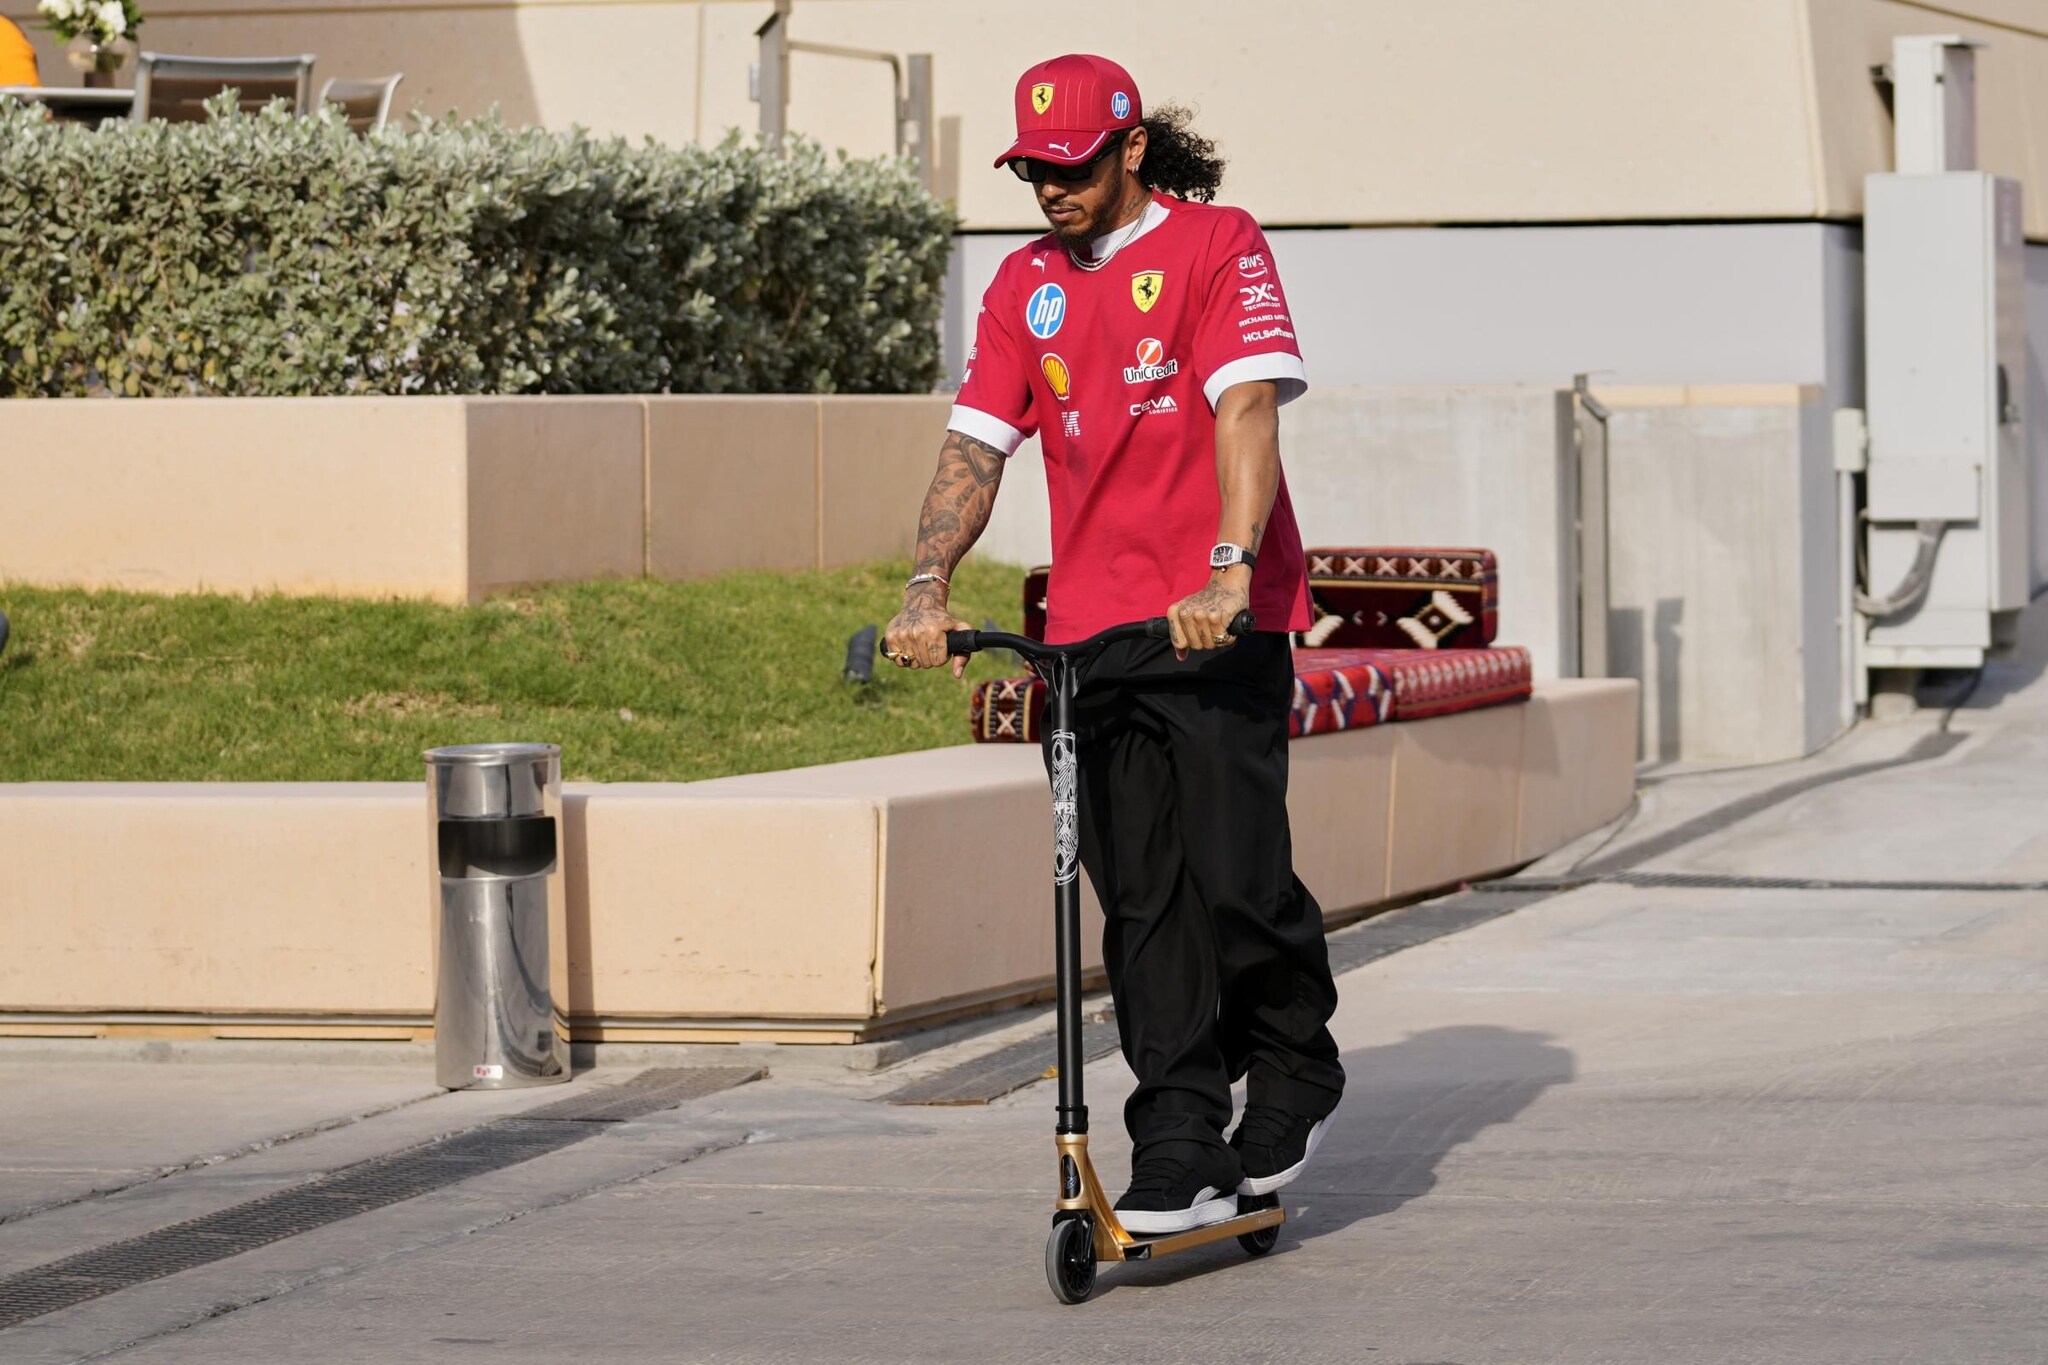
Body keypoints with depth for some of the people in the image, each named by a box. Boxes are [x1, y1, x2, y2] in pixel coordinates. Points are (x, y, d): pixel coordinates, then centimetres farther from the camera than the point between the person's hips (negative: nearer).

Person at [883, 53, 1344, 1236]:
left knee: (1235, 875, -9)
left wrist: (1227, 569, -28)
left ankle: (1295, 1074, 17)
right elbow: (977, 444, 9)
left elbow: (1249, 407, -15)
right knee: (1142, 902, 1)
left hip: (1222, 619, -5)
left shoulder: (1216, 245, -2)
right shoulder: (1027, 284, 15)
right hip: (1091, 626, 5)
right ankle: (1181, 1153, 3)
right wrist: (930, 588, -7)